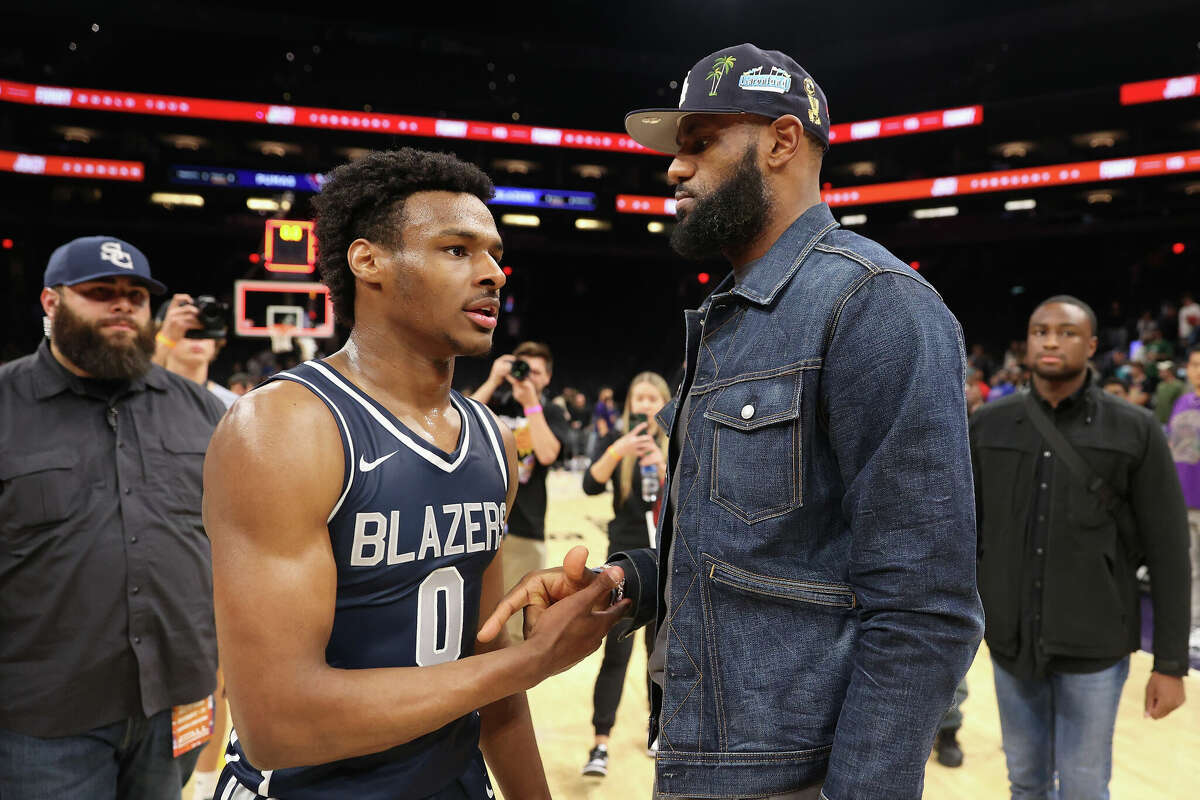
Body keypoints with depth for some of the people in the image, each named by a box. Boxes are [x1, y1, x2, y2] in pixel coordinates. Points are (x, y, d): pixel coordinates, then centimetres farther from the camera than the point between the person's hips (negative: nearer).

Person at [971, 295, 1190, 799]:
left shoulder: (1135, 431, -6)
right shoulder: (988, 426, 0)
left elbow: (1168, 550, -4)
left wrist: (1171, 663, -5)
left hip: (1093, 646, -2)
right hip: (1010, 641, 2)